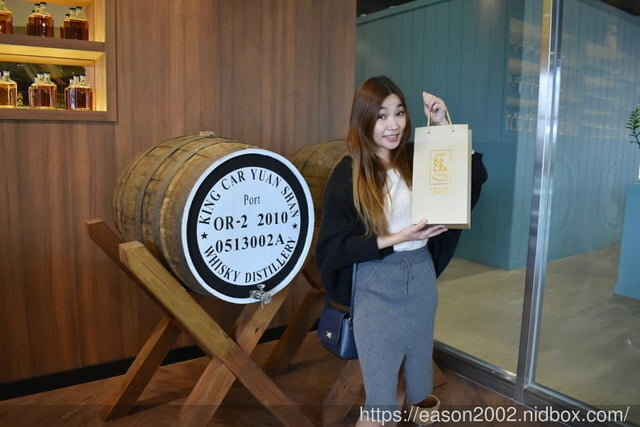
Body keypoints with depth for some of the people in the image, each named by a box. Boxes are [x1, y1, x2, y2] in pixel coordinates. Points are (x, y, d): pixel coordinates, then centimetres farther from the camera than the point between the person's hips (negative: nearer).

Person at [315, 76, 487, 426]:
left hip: (421, 275, 5)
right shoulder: (348, 174, -13)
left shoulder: (417, 159, -1)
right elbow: (334, 245, -14)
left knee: (419, 359, 23)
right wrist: (395, 239, -22)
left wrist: (442, 124, -9)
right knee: (379, 376, 8)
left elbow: (468, 175, -1)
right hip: (376, 285, -4)